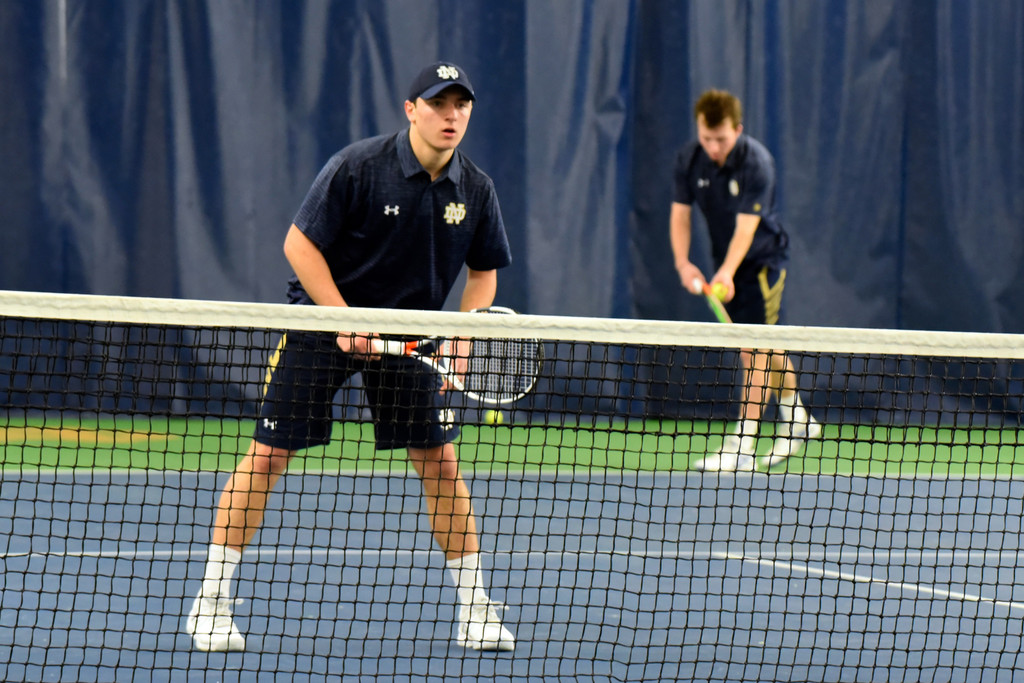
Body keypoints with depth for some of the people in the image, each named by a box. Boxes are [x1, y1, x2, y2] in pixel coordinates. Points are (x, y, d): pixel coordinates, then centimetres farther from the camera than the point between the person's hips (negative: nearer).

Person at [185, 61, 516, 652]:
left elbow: (484, 271, 10)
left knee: (441, 462, -1)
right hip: (323, 318, -4)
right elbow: (300, 243, -14)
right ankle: (212, 602, 2)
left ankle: (476, 611, 11)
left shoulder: (475, 189, -3)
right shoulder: (359, 166, -17)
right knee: (268, 455, -6)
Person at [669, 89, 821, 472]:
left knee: (757, 349, -12)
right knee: (762, 348, 15)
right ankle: (796, 420, 33)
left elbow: (746, 226, -30)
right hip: (725, 262, 6)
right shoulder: (689, 160, -9)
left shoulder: (756, 163, -25)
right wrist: (682, 262, -23)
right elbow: (680, 214, -7)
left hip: (761, 257, -6)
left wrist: (728, 271, -42)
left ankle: (742, 446, -14)